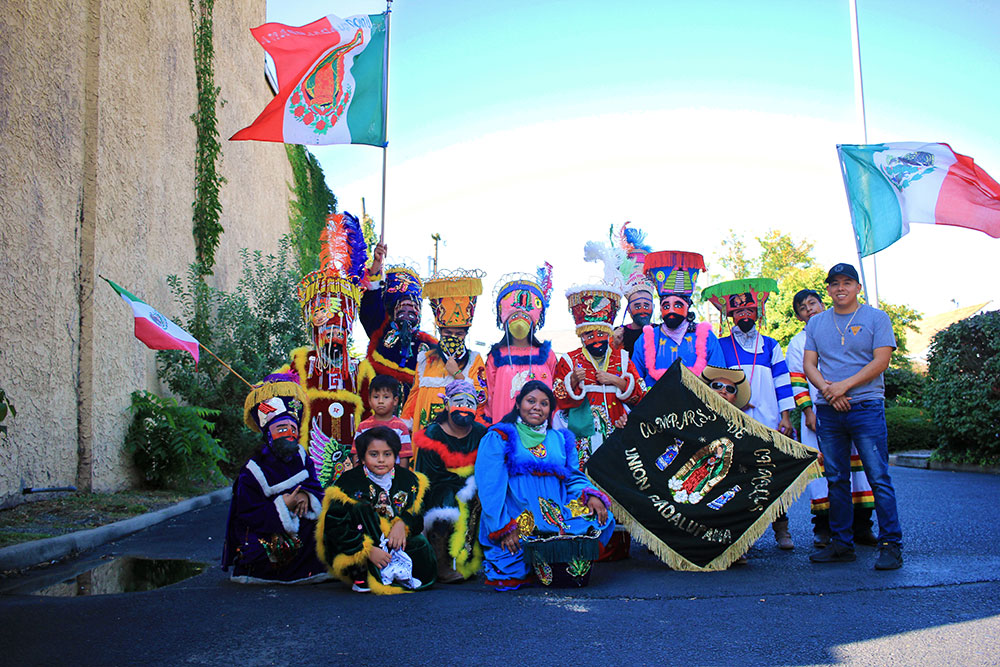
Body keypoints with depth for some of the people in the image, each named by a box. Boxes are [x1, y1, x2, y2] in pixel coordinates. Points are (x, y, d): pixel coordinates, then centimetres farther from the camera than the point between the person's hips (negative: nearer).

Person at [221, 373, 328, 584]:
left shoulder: (301, 458, 6)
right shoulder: (254, 470, -13)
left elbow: (315, 486, 8)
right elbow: (248, 515, -15)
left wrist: (307, 496, -17)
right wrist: (282, 506, -23)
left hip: (298, 525, 6)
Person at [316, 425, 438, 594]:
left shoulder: (408, 480, 0)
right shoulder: (350, 482, -12)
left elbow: (417, 515, 3)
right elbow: (334, 528, -17)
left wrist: (402, 523, -21)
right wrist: (369, 550, -27)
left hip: (393, 545, 3)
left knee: (420, 543, -21)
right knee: (360, 508, -27)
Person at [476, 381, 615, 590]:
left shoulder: (560, 440, 24)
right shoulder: (498, 438, 8)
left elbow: (575, 478, 19)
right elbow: (490, 486, -2)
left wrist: (592, 495, -5)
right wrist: (503, 527, -14)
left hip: (558, 515, 4)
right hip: (518, 517, -4)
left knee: (593, 518, -22)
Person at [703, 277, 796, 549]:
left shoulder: (770, 345, 15)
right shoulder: (721, 346, 11)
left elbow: (782, 382, 11)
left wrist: (785, 416, 3)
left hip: (768, 422, 1)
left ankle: (781, 530, 10)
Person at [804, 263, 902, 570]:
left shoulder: (876, 318, 3)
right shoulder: (816, 323, 15)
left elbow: (881, 361, -6)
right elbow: (809, 364, 9)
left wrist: (844, 386, -14)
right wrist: (826, 388, -10)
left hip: (866, 406, -4)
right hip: (828, 410, 4)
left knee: (878, 477, -7)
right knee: (836, 479, 7)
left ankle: (890, 545, -2)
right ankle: (842, 543, 14)